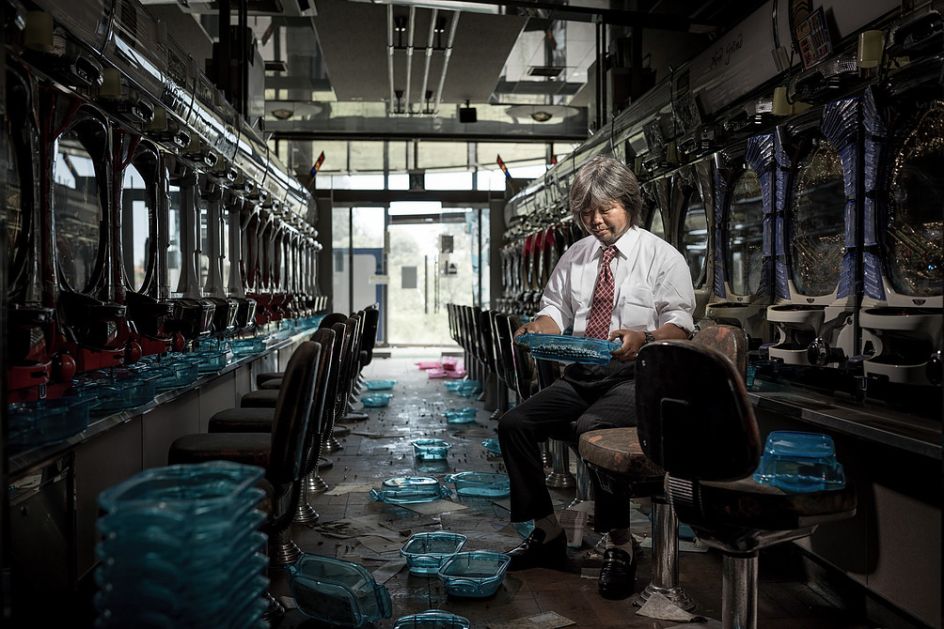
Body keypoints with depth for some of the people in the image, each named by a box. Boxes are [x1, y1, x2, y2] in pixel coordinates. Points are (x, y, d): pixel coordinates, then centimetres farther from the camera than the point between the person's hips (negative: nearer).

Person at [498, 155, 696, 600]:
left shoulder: (662, 257, 1)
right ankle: (548, 533, 0)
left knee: (591, 428, -34)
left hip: (633, 379, -5)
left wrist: (642, 338, -28)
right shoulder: (575, 257, 16)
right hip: (579, 376, 6)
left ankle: (619, 544, -15)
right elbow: (556, 311, 15)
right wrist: (538, 328, -9)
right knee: (514, 423, -13)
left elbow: (680, 326, -6)